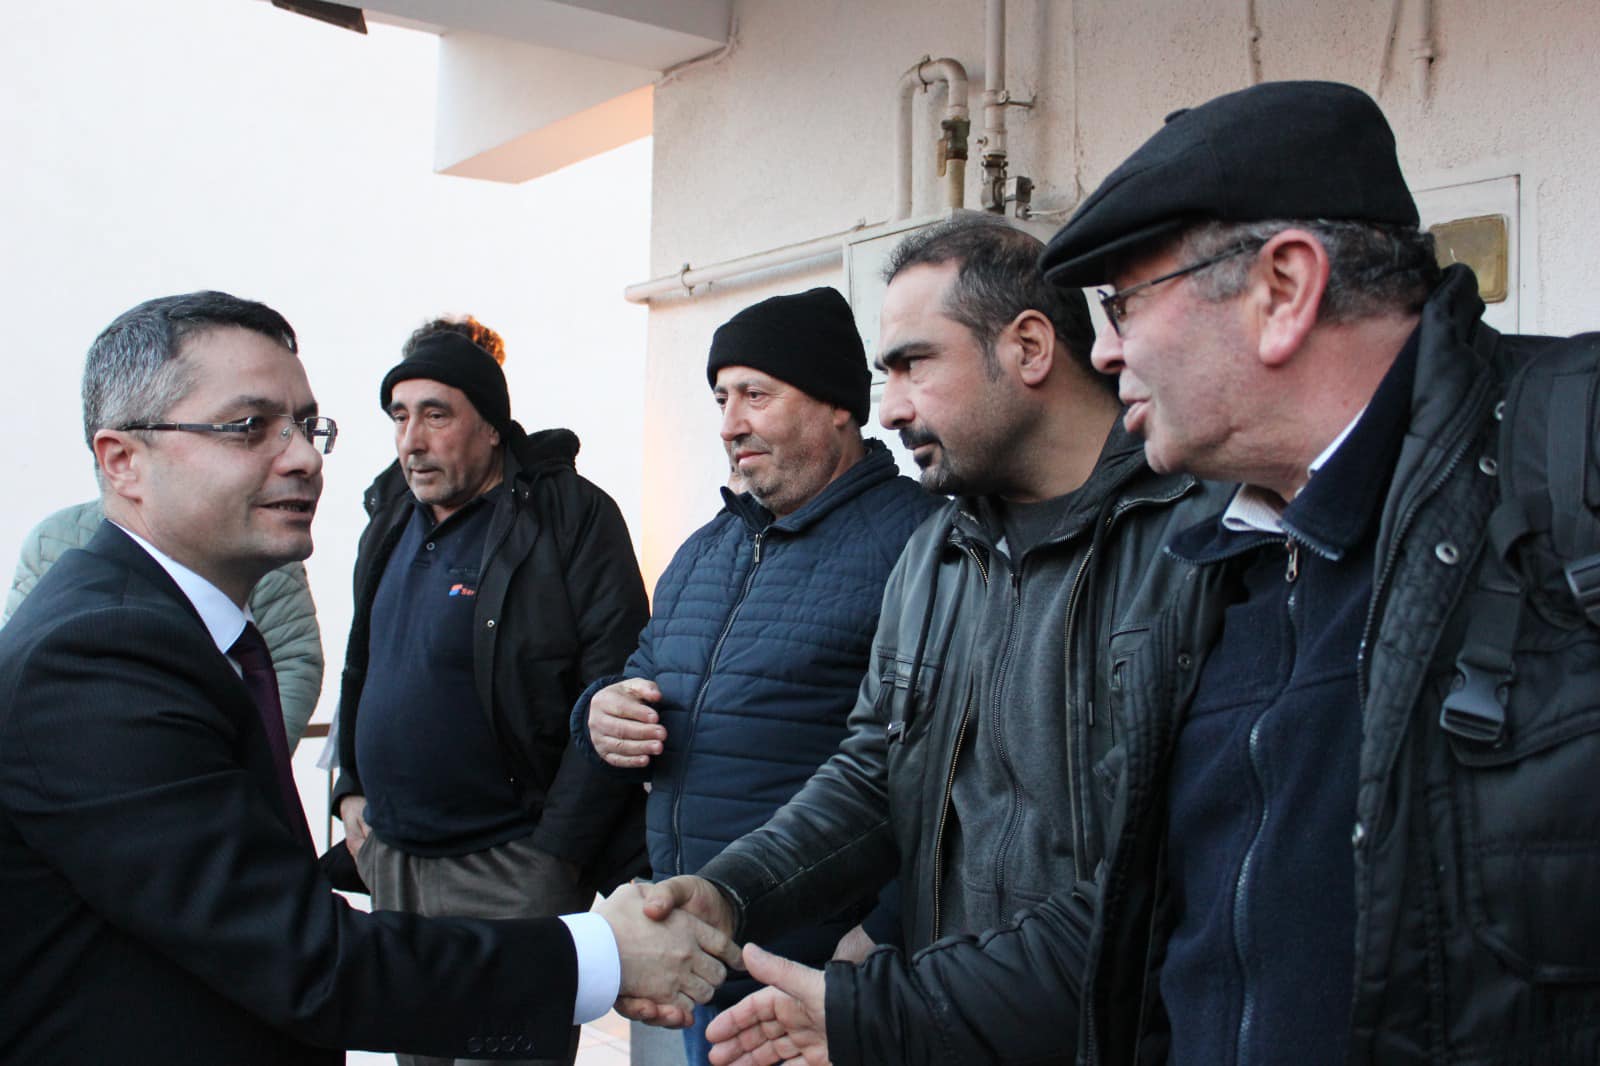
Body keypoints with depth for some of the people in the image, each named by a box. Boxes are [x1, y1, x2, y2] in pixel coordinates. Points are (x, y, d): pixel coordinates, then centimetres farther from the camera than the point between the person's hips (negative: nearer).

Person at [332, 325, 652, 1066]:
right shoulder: (394, 520, 11)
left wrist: (554, 853, -17)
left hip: (507, 868, -7)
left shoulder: (571, 517, -13)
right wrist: (351, 790, 12)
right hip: (389, 857, 7)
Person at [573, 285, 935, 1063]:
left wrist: (880, 941, -25)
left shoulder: (912, 540, -15)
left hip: (826, 977, -7)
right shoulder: (706, 550, 13)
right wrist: (601, 713, 0)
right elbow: (643, 677, 23)